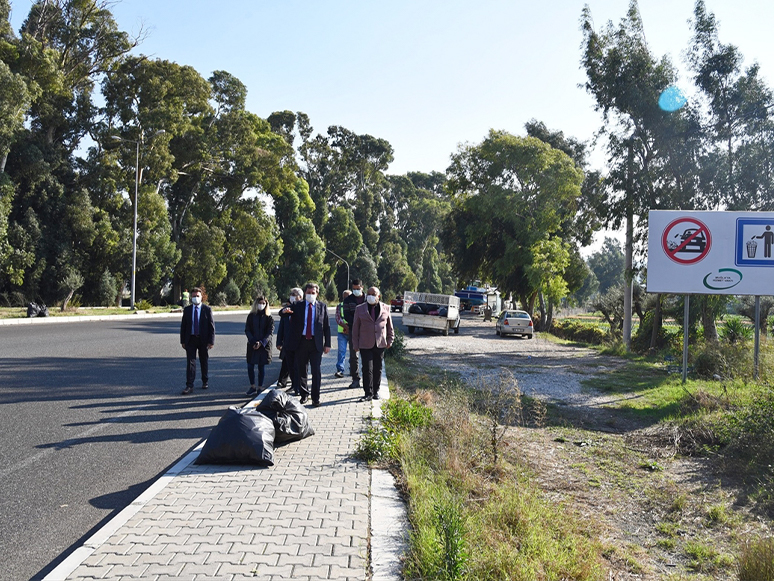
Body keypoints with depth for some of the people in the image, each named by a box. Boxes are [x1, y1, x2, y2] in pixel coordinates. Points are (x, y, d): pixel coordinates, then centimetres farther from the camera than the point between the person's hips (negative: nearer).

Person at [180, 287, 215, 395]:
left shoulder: (207, 309, -1)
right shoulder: (187, 310, 5)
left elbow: (211, 326, -3)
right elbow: (183, 326, 7)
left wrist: (211, 341, -9)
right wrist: (183, 341, 2)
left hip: (203, 339, -1)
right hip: (191, 339, 1)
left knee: (204, 362, 12)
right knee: (190, 362, -5)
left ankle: (205, 382, 29)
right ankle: (189, 386, -7)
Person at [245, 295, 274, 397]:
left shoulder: (269, 317, 2)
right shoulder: (251, 316, 6)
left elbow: (270, 332, -4)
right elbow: (247, 330, 2)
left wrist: (261, 342, -16)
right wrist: (253, 342, -12)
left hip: (264, 345, -2)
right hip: (252, 345, 2)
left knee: (261, 367, 2)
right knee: (250, 366, -3)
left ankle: (260, 388, 10)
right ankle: (252, 387, 8)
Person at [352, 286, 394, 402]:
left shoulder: (385, 308, 5)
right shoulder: (360, 309, 3)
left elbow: (390, 326, 14)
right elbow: (355, 328, 5)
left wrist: (390, 340, 10)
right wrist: (355, 345, 1)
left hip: (380, 344, 1)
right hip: (365, 345, -1)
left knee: (378, 369, 9)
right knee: (367, 369, -6)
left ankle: (376, 391, 22)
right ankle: (368, 393, -1)